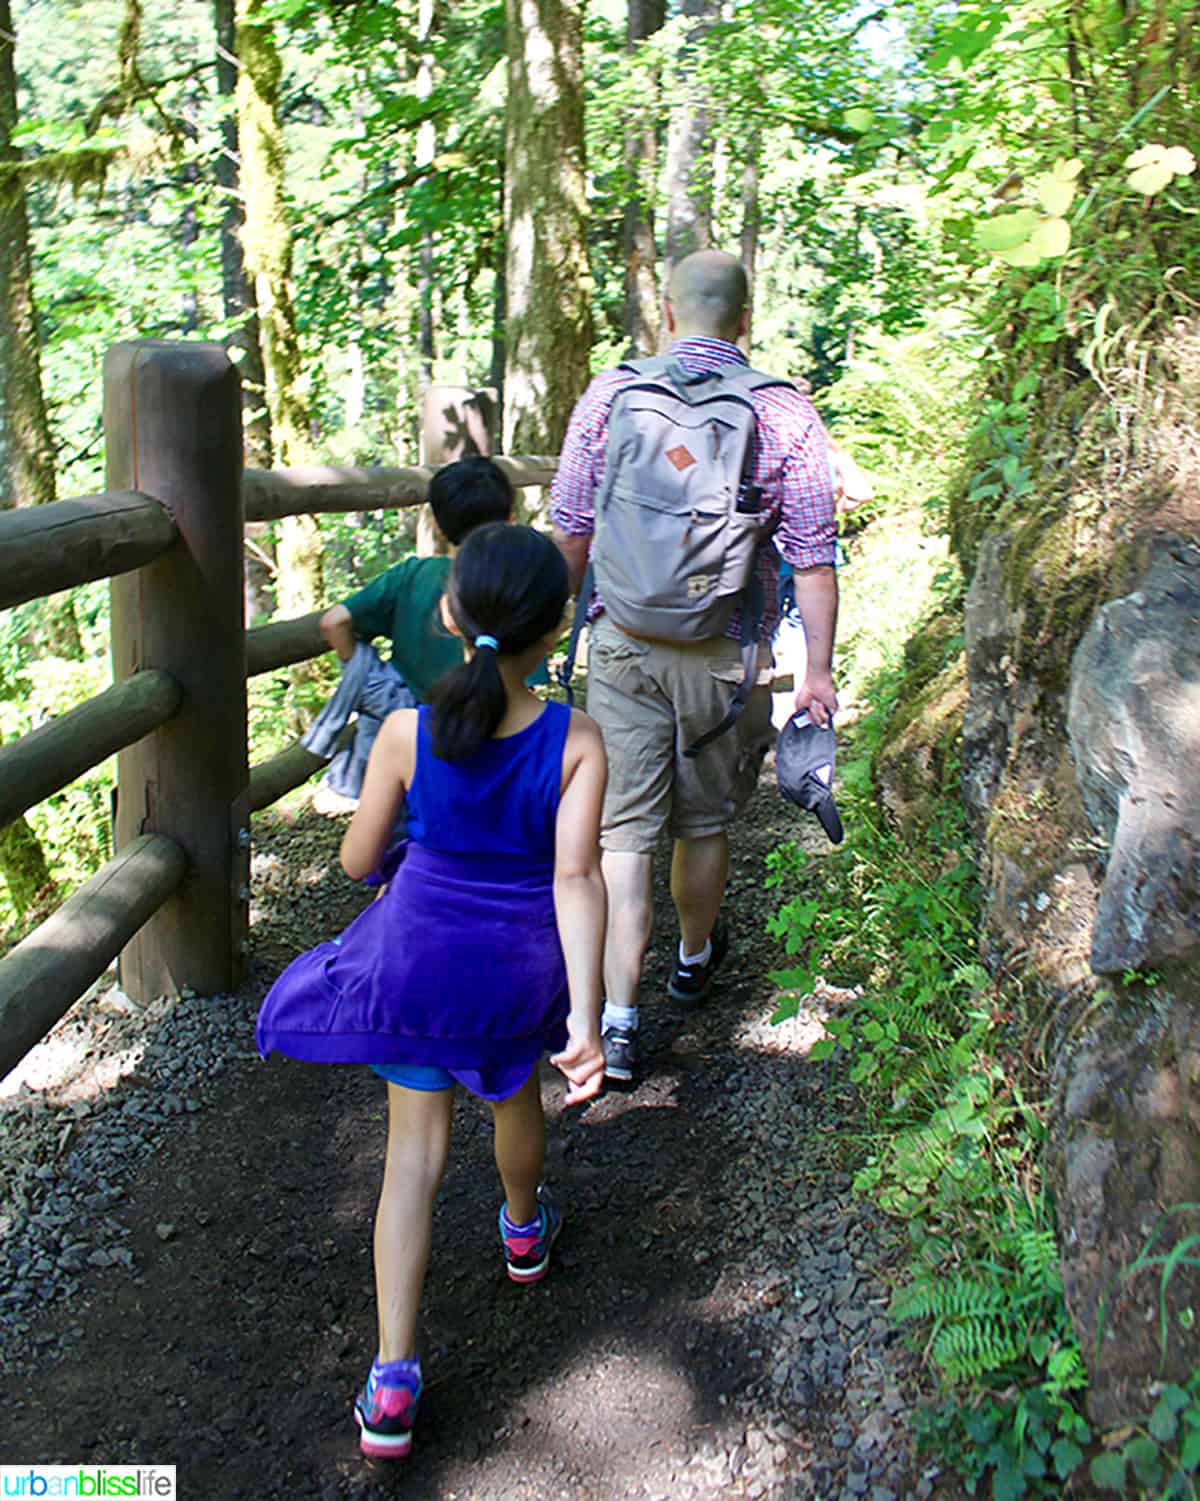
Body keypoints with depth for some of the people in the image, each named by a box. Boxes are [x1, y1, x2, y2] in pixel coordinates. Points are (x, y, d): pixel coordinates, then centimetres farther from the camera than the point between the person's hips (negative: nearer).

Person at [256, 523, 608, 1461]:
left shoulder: (408, 733, -18)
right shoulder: (578, 741, -19)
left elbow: (358, 860, -7)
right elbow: (577, 877, -26)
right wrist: (585, 1014, -26)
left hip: (417, 957, 0)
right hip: (522, 967, 1)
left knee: (417, 1153, 11)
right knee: (514, 1094, 31)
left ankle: (394, 1382, 8)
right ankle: (525, 1228, 59)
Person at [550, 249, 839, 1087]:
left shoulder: (610, 396, -2)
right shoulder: (786, 414, -6)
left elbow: (570, 532, 3)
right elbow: (813, 557, -6)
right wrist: (819, 671, -2)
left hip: (623, 640, 0)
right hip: (726, 654, 0)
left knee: (623, 829, 3)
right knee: (705, 822, 18)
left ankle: (617, 1016, -1)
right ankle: (695, 958, 41)